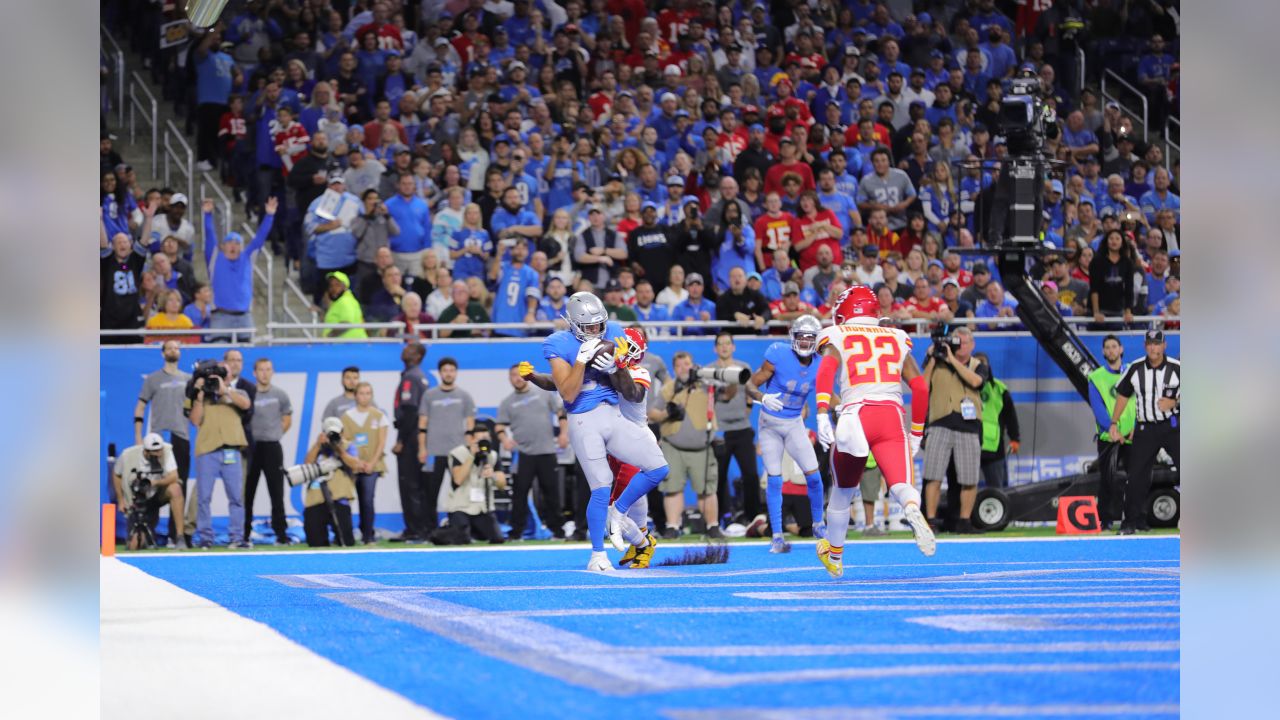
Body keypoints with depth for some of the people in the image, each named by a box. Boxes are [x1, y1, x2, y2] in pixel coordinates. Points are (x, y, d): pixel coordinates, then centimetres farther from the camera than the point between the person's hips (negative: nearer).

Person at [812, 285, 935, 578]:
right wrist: (916, 435, 25)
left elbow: (826, 370, -6)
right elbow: (920, 388, 17)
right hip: (892, 417, 1)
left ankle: (834, 556, 38)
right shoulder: (896, 339, 24)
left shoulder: (836, 338, 16)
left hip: (854, 416, -1)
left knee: (842, 488, 22)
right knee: (901, 485, -12)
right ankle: (913, 511, -49)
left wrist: (822, 414, -17)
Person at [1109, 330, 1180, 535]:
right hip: (1145, 428, 2)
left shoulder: (1177, 368, -8)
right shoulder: (1135, 369, 0)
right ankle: (1132, 521, 9)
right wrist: (1114, 424, 6)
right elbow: (1123, 395, 11)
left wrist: (1174, 403, -19)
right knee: (1137, 475, 0)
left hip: (1172, 426, -2)